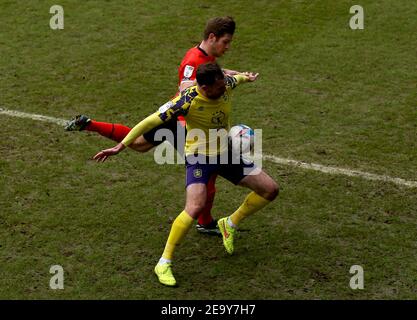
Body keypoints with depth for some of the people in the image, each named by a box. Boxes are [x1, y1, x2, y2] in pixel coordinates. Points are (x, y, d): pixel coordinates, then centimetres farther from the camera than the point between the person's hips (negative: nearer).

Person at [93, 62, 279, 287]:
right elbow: (151, 121, -25)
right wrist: (120, 146, -27)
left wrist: (245, 77, 38)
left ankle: (230, 225, 25)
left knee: (270, 190, 4)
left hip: (225, 153, 7)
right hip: (199, 157, -6)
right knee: (195, 207, -30)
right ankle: (164, 263, -14)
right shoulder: (188, 101, -28)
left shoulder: (226, 84, -12)